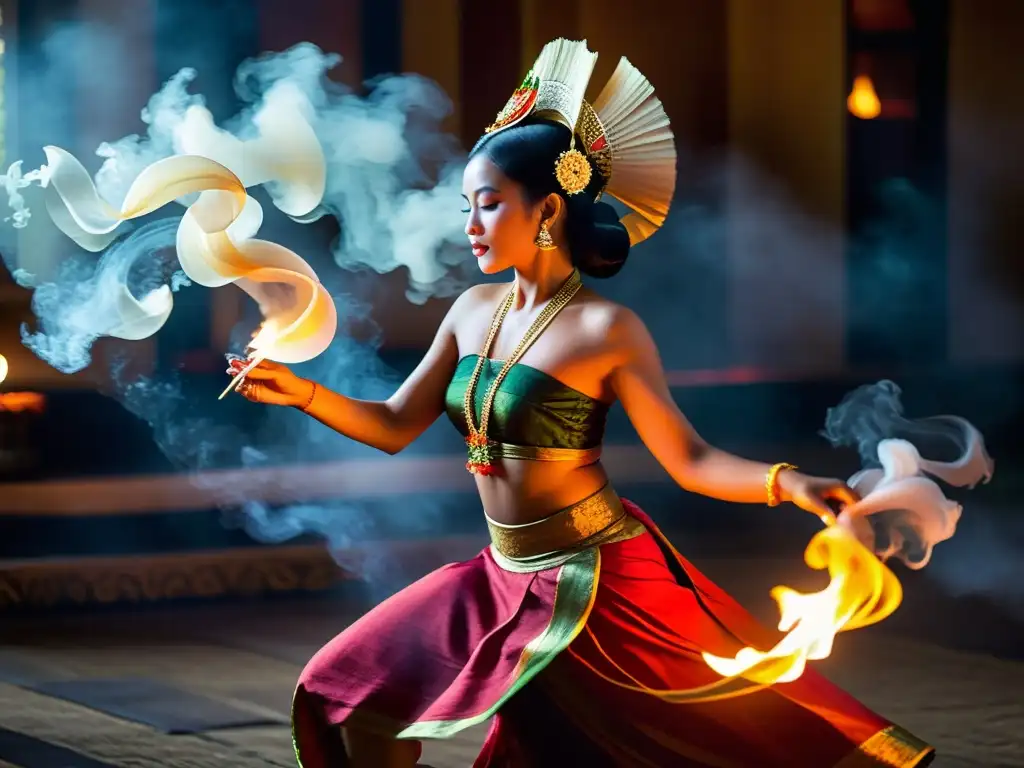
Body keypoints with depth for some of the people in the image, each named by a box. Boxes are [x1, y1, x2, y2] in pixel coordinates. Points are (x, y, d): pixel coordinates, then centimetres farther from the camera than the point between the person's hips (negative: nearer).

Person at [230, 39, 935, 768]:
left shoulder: (605, 329, -15)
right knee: (350, 693, 7)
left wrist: (786, 482, -32)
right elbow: (395, 427, 12)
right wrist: (302, 392, -2)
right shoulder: (473, 312, 5)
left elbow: (687, 459, -15)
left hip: (602, 582, -7)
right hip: (508, 579, 7)